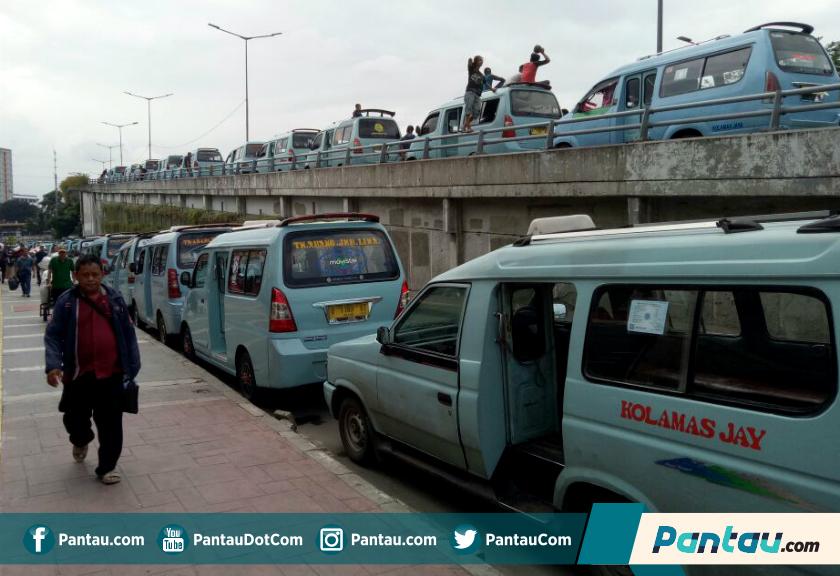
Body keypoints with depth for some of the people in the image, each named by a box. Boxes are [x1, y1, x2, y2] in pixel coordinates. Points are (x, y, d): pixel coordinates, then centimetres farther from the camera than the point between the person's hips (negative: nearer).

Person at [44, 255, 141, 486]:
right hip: (79, 374, 0)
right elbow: (53, 336, -3)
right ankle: (81, 441, 47)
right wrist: (53, 365, -18)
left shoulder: (115, 299, 2)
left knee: (110, 424, 3)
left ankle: (107, 467, 18)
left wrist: (133, 367, 3)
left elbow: (128, 334, 6)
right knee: (75, 419, 13)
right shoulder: (66, 302, -2)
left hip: (111, 374, 0)